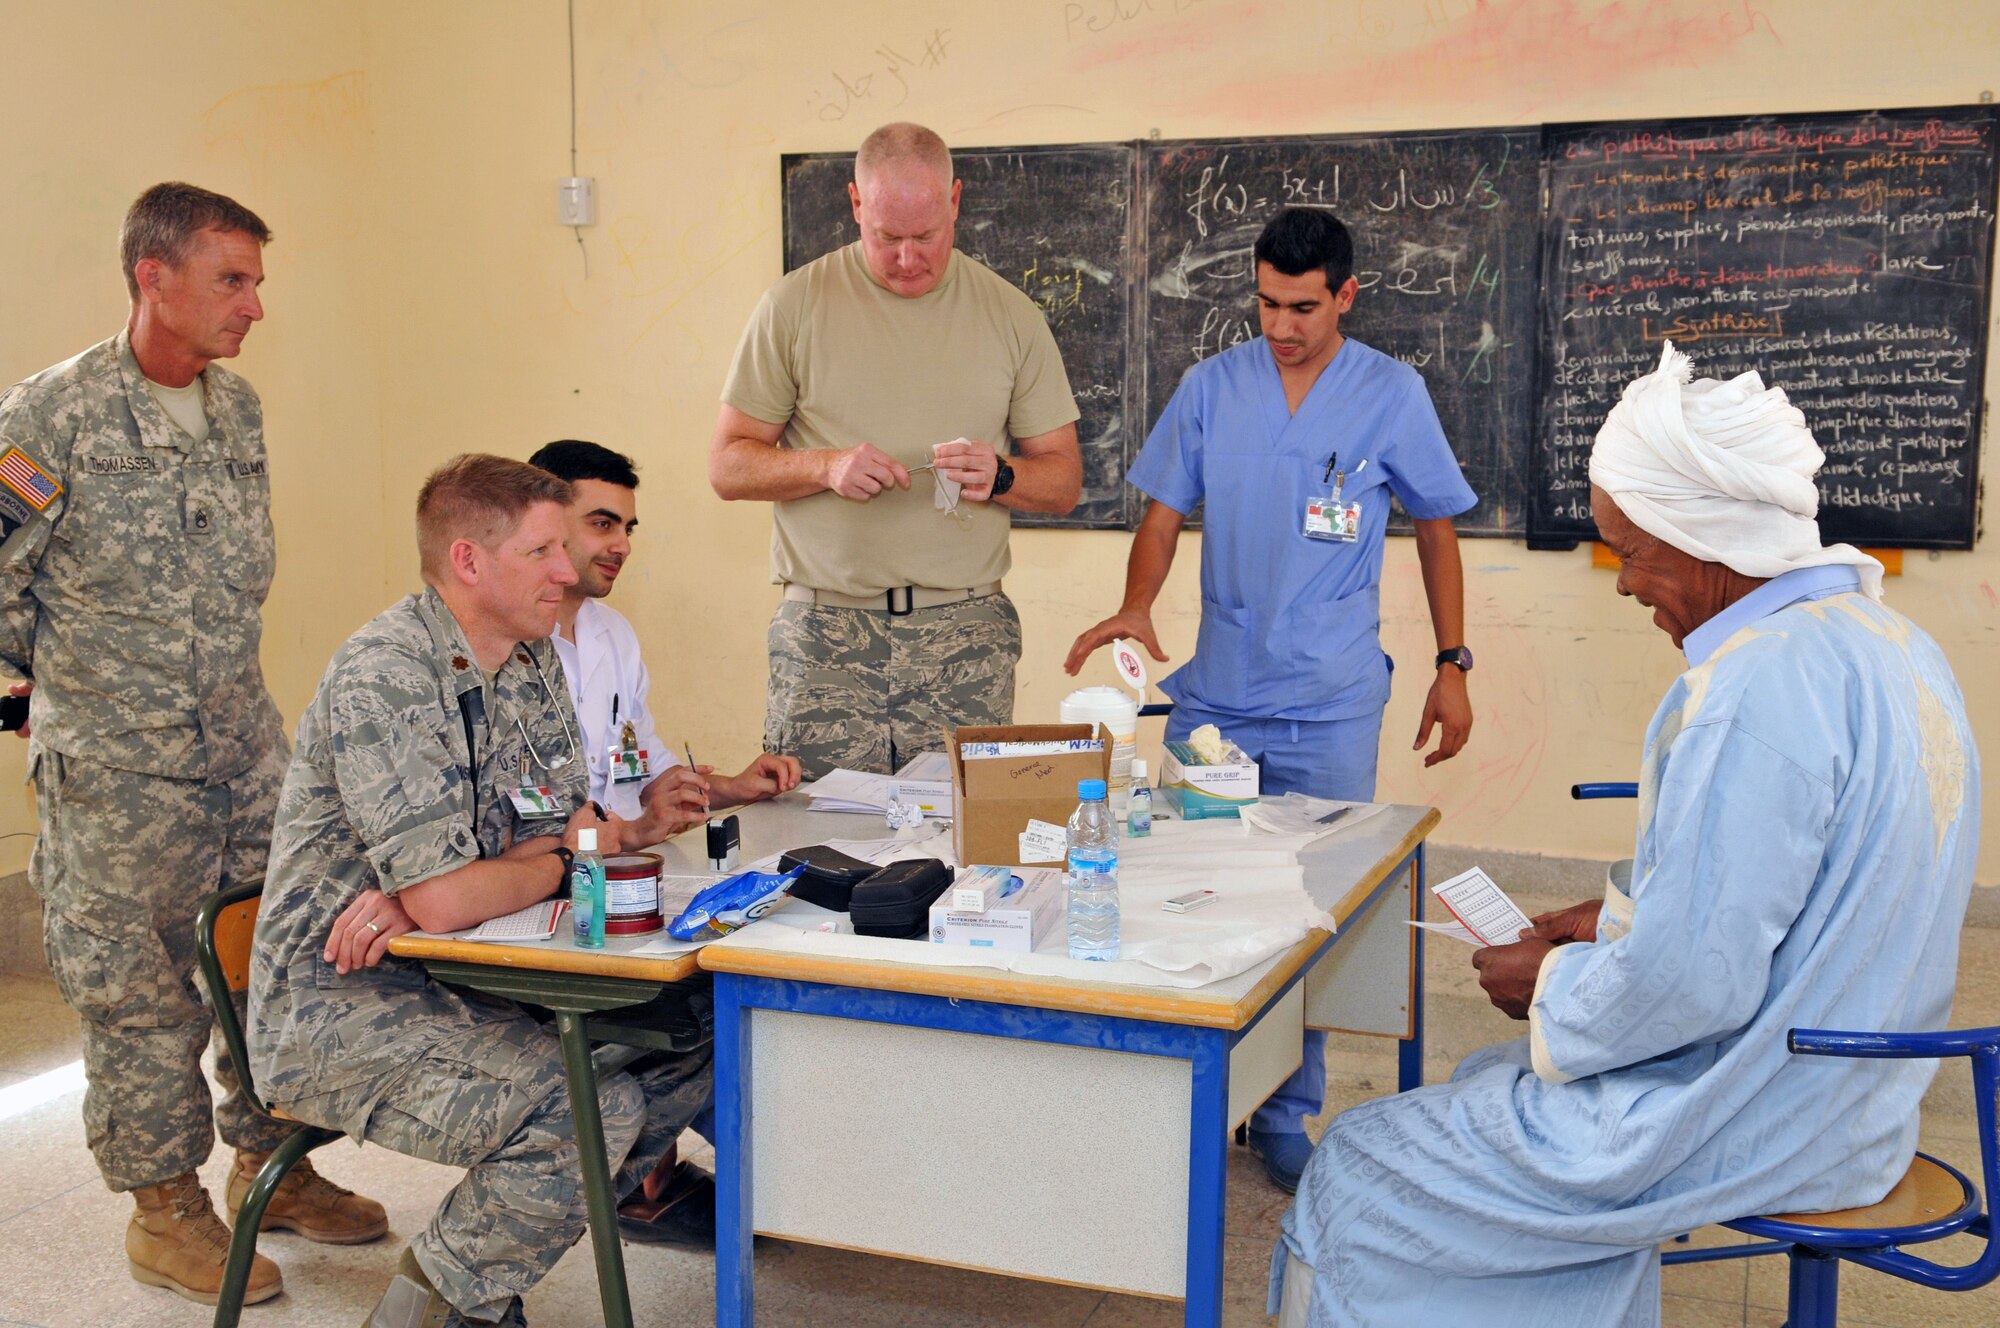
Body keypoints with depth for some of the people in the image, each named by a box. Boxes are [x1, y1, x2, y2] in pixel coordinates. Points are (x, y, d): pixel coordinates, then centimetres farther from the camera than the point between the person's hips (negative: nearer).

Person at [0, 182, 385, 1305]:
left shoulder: (241, 408, 7)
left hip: (244, 739, 6)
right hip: (117, 768, -6)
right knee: (138, 989, 4)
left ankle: (270, 1168, 30)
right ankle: (166, 1208, 21)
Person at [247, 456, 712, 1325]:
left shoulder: (532, 659, 6)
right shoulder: (384, 676, -21)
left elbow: (591, 828, 4)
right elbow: (444, 900, -27)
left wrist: (420, 891, -14)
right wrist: (563, 858, -5)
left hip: (459, 977, 8)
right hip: (337, 1008, -8)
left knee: (691, 1033, -3)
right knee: (592, 1108, -25)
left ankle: (508, 1238, 12)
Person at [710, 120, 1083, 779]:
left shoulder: (1011, 316, 8)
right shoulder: (794, 305, 4)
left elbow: (1064, 480, 11)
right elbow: (728, 465, 5)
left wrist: (999, 476, -10)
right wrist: (827, 466, -13)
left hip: (966, 638, 1)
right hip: (824, 637, -1)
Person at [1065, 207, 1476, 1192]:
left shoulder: (1392, 395, 1)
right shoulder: (1210, 388, 4)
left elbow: (1435, 526, 9)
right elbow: (1165, 512, 7)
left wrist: (1452, 665, 6)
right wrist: (1136, 607, -12)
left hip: (1330, 707, -2)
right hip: (1214, 695, 2)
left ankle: (1285, 1118, 18)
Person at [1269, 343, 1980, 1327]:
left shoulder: (1758, 685, -26)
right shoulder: (1887, 642, 5)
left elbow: (1695, 980, -27)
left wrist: (1552, 986, -10)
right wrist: (1624, 920, 11)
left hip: (1741, 1133, -10)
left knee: (1360, 1174, 2)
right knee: (1486, 1087, 26)